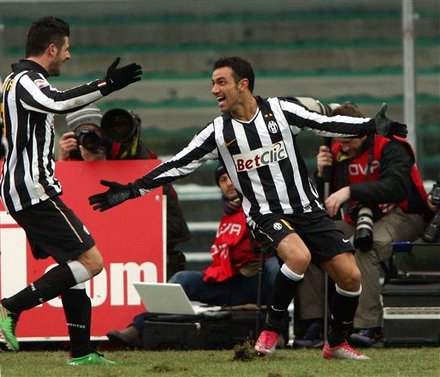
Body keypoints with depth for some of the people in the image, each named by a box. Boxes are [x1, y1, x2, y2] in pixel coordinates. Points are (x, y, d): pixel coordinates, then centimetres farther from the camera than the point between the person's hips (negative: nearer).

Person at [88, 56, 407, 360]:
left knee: (350, 275, -6)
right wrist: (131, 191, -6)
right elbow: (177, 166, 0)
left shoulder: (280, 111, -2)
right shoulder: (218, 132, -1)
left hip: (307, 208, 2)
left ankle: (336, 343, 19)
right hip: (266, 213, -2)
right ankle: (270, 331, -17)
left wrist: (372, 126, -10)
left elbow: (327, 124, 1)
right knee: (298, 255, -34)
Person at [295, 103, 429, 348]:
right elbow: (322, 203, 7)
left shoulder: (390, 147, -14)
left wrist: (349, 191, -40)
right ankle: (315, 325, -13)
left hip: (401, 216, -7)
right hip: (358, 220, 7)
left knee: (364, 246, -37)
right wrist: (322, 173, -14)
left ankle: (369, 326, -39)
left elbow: (396, 186, -33)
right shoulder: (337, 153, 4)